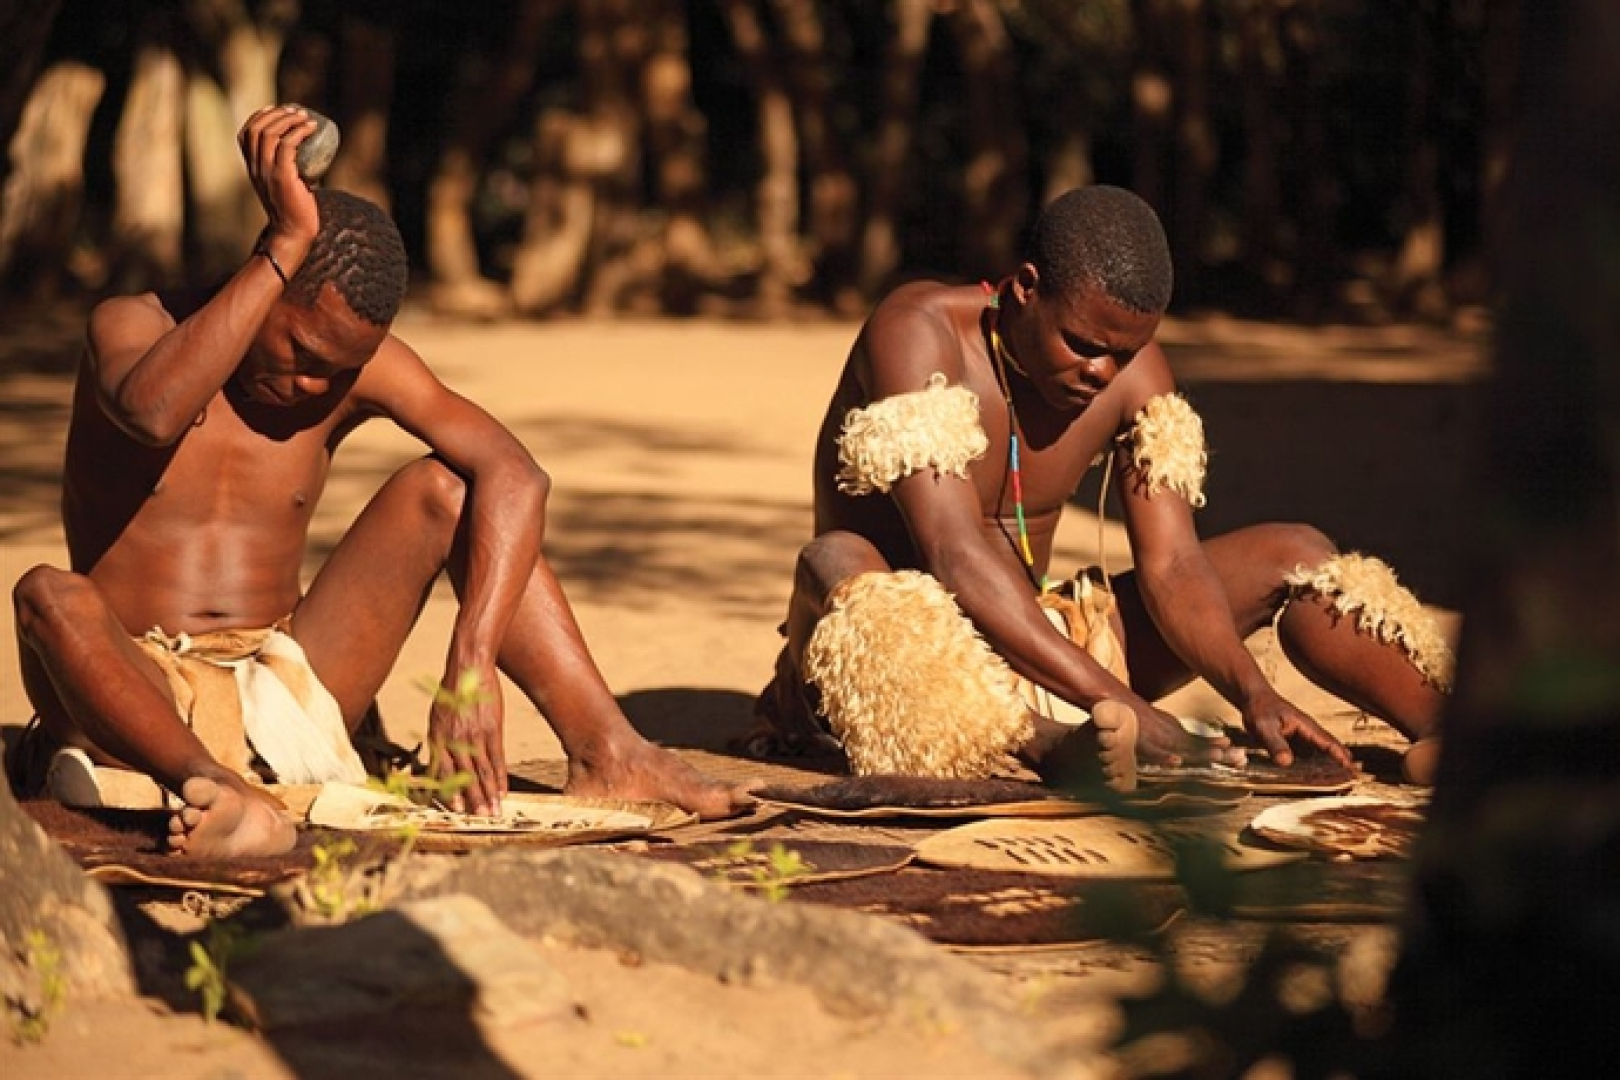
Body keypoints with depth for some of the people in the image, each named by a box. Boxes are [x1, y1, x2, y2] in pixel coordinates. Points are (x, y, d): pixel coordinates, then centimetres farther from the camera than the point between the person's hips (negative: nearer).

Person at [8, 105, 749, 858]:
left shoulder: (361, 363, 1)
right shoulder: (133, 325, -8)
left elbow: (514, 475, -14)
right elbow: (152, 412, -34)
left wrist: (470, 673, -29)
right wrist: (285, 249, -31)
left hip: (287, 699, 4)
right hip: (135, 705, -4)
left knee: (442, 487, -8)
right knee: (48, 598, -35)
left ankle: (606, 754, -19)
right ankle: (221, 795, -58)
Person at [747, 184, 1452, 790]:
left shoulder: (1131, 367, -2)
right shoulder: (921, 332, -21)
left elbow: (1171, 564, -6)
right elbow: (954, 556, -31)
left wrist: (1253, 692, -27)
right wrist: (1121, 705, -39)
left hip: (1037, 644, 6)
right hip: (889, 667, -6)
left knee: (1292, 556, 0)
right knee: (836, 563, -40)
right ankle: (1052, 744, -61)